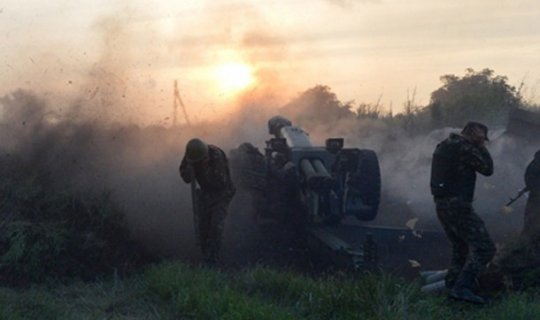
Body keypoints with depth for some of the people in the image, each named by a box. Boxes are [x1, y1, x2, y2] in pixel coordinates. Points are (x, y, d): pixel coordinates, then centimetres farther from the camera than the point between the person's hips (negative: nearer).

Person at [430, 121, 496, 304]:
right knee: (484, 248, -12)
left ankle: (451, 287, 18)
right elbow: (487, 169, -8)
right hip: (457, 205, -10)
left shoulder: (445, 146, 17)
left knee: (461, 249, 20)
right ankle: (462, 288, -21)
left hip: (442, 205, 10)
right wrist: (481, 147, 2)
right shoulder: (464, 147, -12)